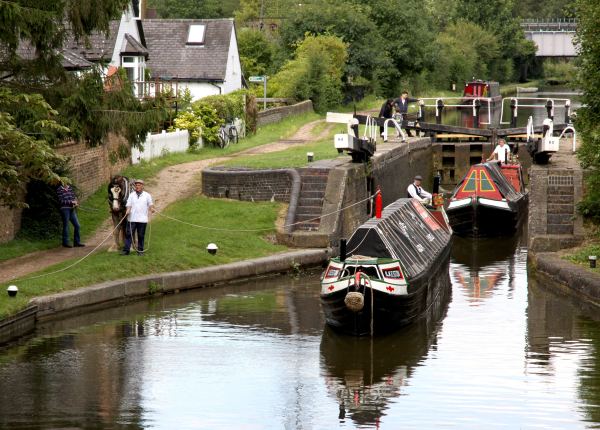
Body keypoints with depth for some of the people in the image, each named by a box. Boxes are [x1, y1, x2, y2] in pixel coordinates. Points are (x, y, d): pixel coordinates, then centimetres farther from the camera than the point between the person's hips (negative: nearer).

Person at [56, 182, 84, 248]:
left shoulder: (70, 188, 10)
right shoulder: (59, 190, -7)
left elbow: (74, 196, 17)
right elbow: (61, 201, -12)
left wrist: (75, 202, -4)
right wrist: (71, 202, -13)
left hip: (72, 209, 6)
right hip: (64, 209, -6)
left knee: (77, 225, 5)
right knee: (66, 226, 0)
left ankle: (77, 242, 14)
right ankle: (65, 243, 11)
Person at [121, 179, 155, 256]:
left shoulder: (147, 195, 7)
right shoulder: (131, 195, 8)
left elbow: (150, 204, 7)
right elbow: (128, 205, 5)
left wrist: (152, 209, -14)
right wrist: (127, 211, -15)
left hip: (142, 219, 0)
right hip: (132, 218, 0)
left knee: (141, 235, 5)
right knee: (129, 234, -2)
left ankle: (140, 250, 14)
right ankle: (126, 250, 1)